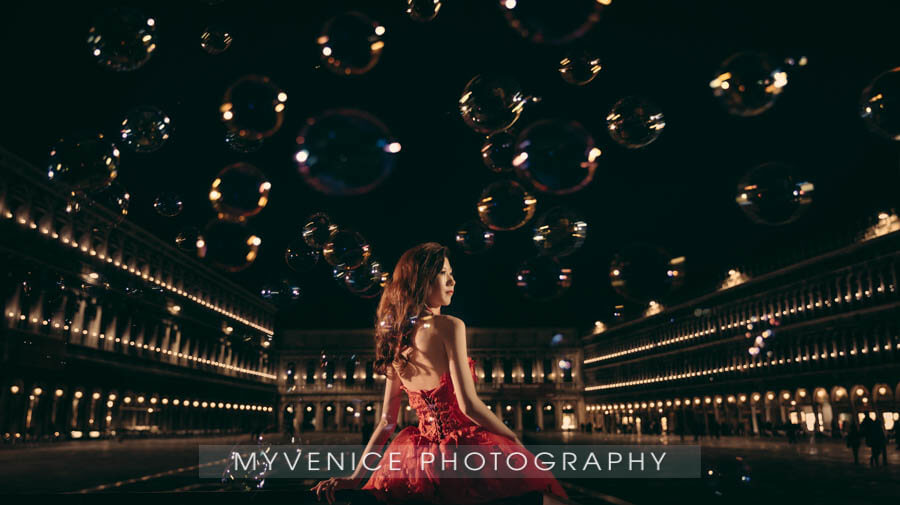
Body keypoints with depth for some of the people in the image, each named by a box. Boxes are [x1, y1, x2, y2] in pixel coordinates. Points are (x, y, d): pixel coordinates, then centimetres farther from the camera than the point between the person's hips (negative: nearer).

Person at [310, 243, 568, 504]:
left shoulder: (396, 342, 5)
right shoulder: (449, 326, -16)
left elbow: (387, 421, 4)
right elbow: (469, 404, -19)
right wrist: (514, 439, -6)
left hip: (422, 460, 7)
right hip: (465, 448, -7)